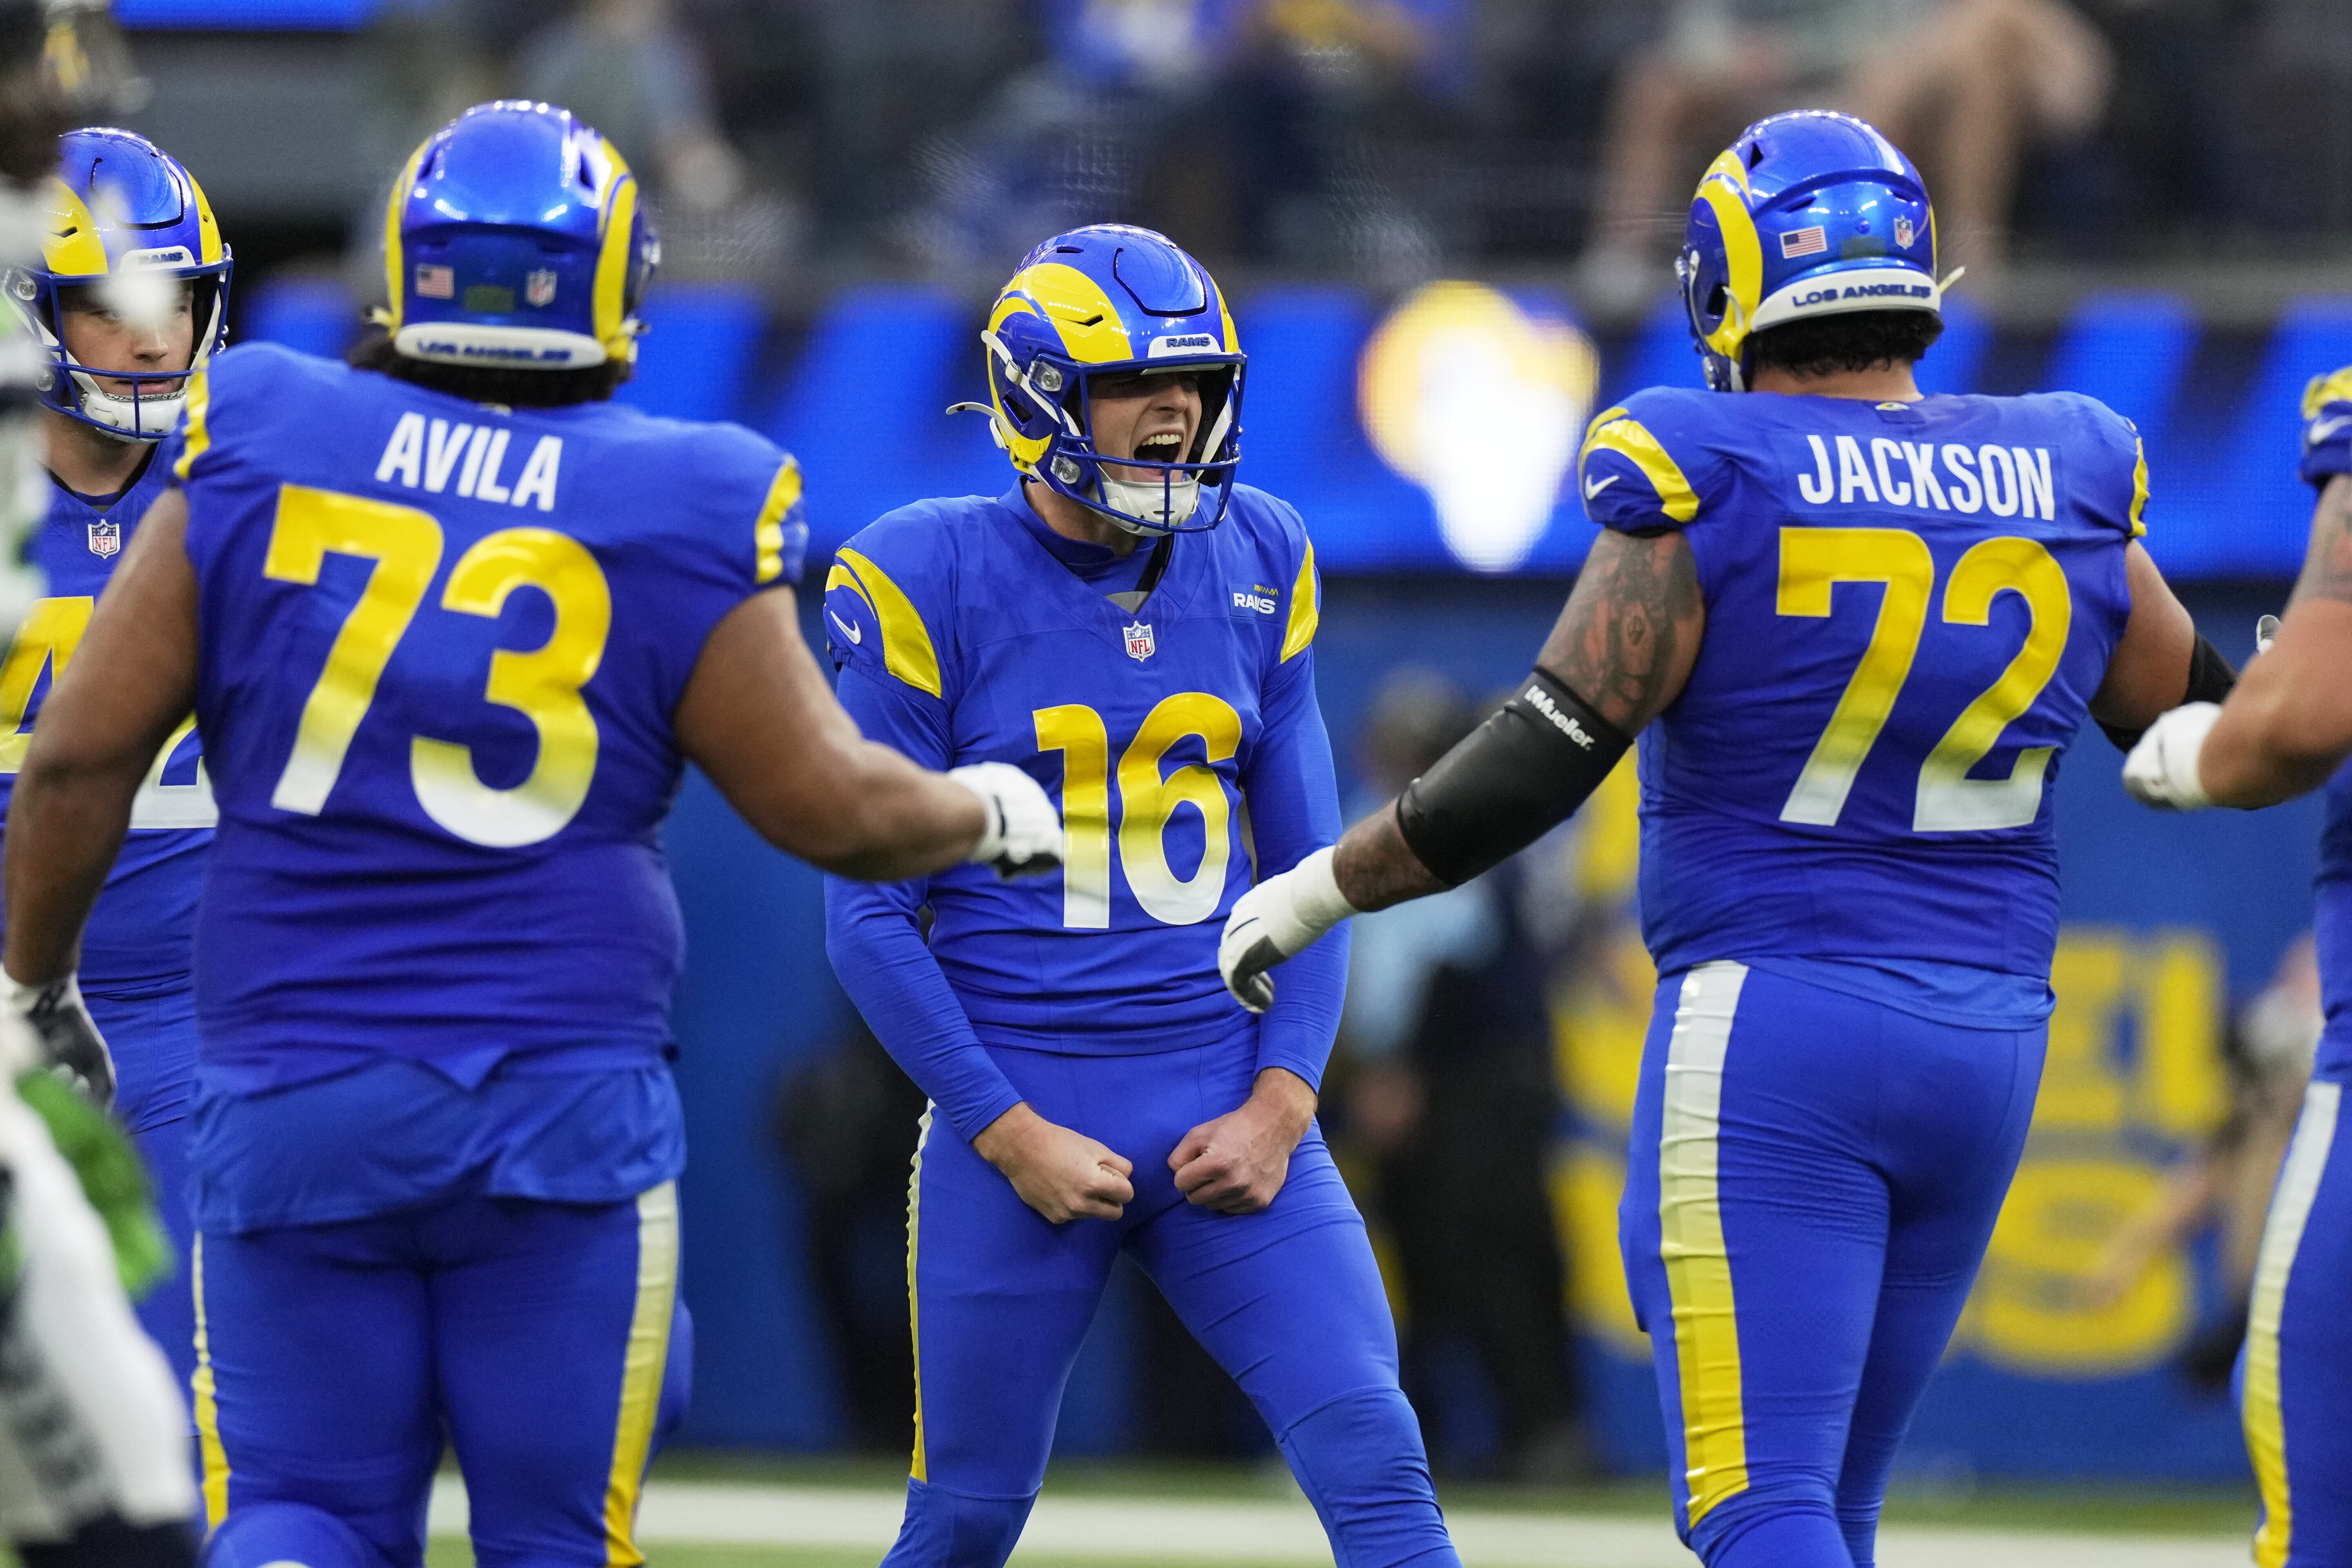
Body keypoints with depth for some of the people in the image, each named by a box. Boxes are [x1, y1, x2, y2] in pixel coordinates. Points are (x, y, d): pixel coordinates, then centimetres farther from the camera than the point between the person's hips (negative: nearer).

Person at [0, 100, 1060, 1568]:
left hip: (292, 1100, 1)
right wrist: (990, 816, 21)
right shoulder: (675, 514, -4)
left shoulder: (259, 449, -1)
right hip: (563, 1103, -1)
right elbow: (834, 807, 0)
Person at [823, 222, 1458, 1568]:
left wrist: (1280, 1104, -3)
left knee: (1375, 1459, -11)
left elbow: (1309, 873, 11)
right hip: (1025, 1108, -3)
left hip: (1230, 1115, 3)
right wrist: (1010, 1137, -11)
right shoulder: (932, 588, -7)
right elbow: (871, 917, -6)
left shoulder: (1257, 566, 6)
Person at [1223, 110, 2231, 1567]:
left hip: (1772, 1025, -5)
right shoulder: (2061, 493, 5)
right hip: (1987, 1036, 5)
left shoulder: (1716, 494, -9)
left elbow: (1534, 770, -11)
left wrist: (1322, 888, 0)